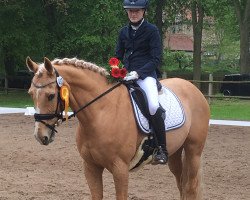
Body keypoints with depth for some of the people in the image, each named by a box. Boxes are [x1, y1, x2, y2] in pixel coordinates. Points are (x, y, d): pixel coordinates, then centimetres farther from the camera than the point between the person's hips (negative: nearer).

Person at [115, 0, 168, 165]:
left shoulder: (152, 31, -1)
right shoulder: (124, 32, 14)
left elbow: (156, 59, -7)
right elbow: (118, 56, 22)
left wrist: (138, 73, -18)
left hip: (146, 75, -6)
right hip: (125, 75, 7)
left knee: (154, 106, -31)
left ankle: (162, 150, -21)